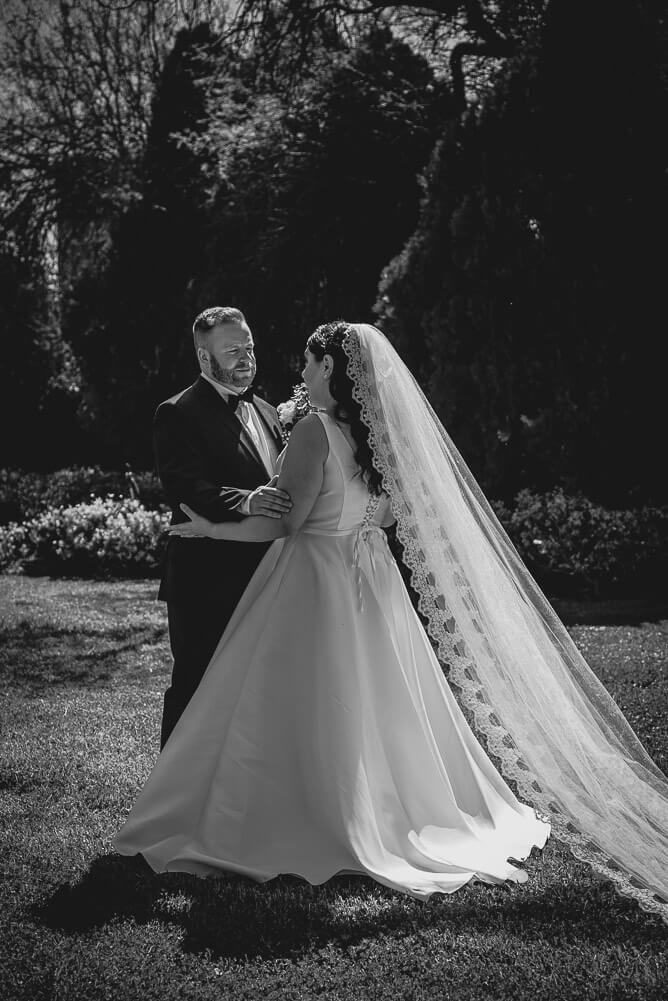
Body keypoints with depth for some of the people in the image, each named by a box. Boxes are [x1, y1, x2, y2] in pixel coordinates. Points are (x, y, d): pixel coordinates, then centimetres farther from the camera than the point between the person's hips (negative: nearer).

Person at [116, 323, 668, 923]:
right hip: (367, 579, 8)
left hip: (315, 581, -8)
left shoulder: (317, 430, -18)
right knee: (373, 705, 17)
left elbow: (285, 523, -19)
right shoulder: (380, 431, 4)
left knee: (304, 710, 2)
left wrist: (210, 528, -9)